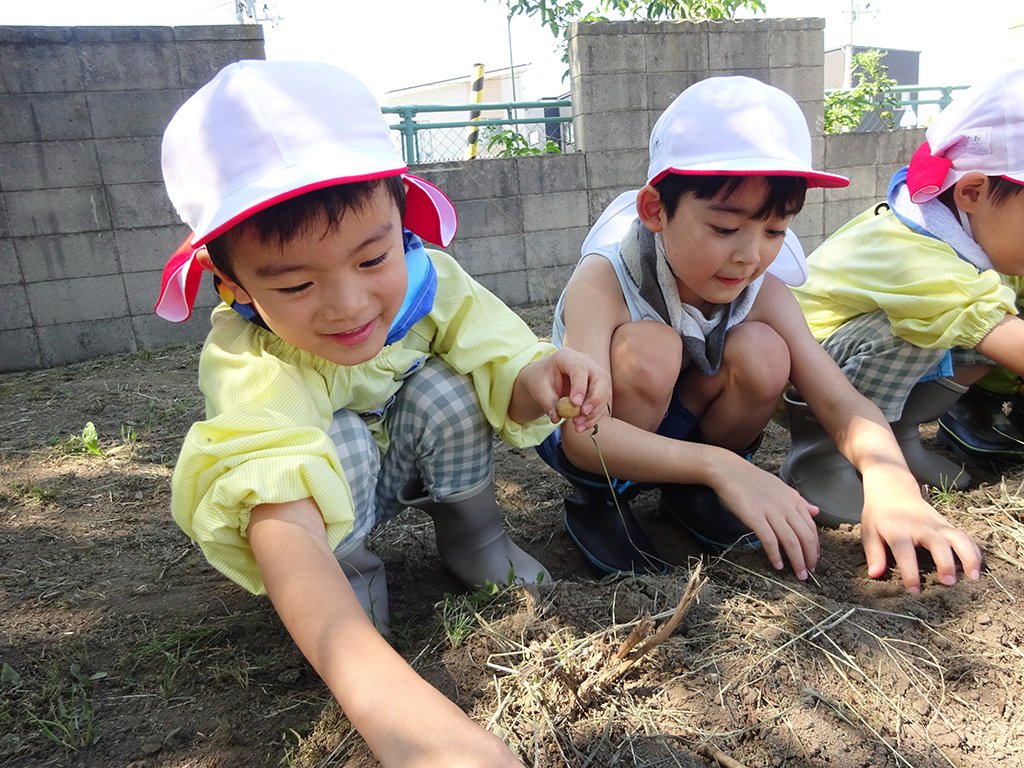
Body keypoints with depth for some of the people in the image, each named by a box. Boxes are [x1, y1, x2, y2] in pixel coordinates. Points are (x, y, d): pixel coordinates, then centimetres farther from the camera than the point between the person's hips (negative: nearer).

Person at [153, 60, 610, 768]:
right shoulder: (248, 366, -38)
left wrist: (537, 378, -54)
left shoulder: (428, 281, -25)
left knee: (444, 387, -27)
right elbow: (285, 528, -54)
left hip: (408, 464, 3)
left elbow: (505, 379, -27)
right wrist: (389, 700, -69)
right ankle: (355, 577, -5)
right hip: (321, 497, -3)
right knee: (338, 443, -35)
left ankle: (472, 540, -2)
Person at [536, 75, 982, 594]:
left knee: (762, 354, -24)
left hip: (675, 430, 4)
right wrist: (720, 466, -51)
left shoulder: (762, 292, -16)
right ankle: (596, 503, -9)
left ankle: (687, 494, 1)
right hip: (592, 444, -4)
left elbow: (840, 402, -20)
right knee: (649, 349, -35)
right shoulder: (602, 282, -30)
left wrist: (889, 481, -41)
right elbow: (584, 434, -41)